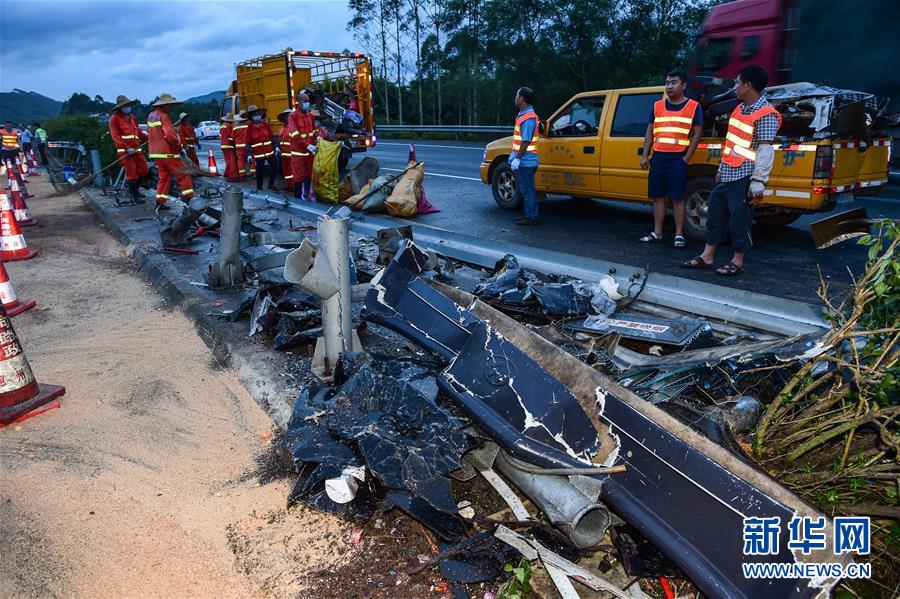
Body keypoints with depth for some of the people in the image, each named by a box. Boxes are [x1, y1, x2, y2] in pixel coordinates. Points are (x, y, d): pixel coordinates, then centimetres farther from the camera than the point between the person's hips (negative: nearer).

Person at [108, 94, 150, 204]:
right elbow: (115, 136, -9)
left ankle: (133, 188, 26)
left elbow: (139, 132, 16)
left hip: (137, 148, 6)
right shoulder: (114, 118, -1)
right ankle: (135, 196, 0)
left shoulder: (132, 117, 20)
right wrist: (127, 148, -19)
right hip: (124, 150, -6)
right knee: (131, 172, -6)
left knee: (144, 170, 5)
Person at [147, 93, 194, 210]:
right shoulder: (163, 116, -14)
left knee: (164, 176, 13)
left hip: (156, 152, 9)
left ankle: (160, 202, 10)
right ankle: (189, 198, -5)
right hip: (167, 152, -9)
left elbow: (150, 132, 23)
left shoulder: (151, 116, 15)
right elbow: (170, 135, -24)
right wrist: (179, 146, -11)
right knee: (183, 174, -2)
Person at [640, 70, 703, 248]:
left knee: (677, 198, -3)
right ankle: (657, 233, 13)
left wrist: (687, 158, -8)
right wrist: (645, 156, 6)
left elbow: (697, 133, 1)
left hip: (678, 158, -4)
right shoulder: (657, 106, 13)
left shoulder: (693, 107, 3)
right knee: (657, 196, 6)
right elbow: (650, 131, 13)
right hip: (658, 157, 4)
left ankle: (679, 235, 3)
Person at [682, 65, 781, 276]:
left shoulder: (766, 115, -13)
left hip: (743, 179, -9)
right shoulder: (740, 108, 14)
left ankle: (737, 262, 13)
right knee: (715, 215, 13)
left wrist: (758, 181, -22)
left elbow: (765, 150, -17)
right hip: (726, 176, 9)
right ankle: (707, 256, 23)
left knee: (739, 221, 0)